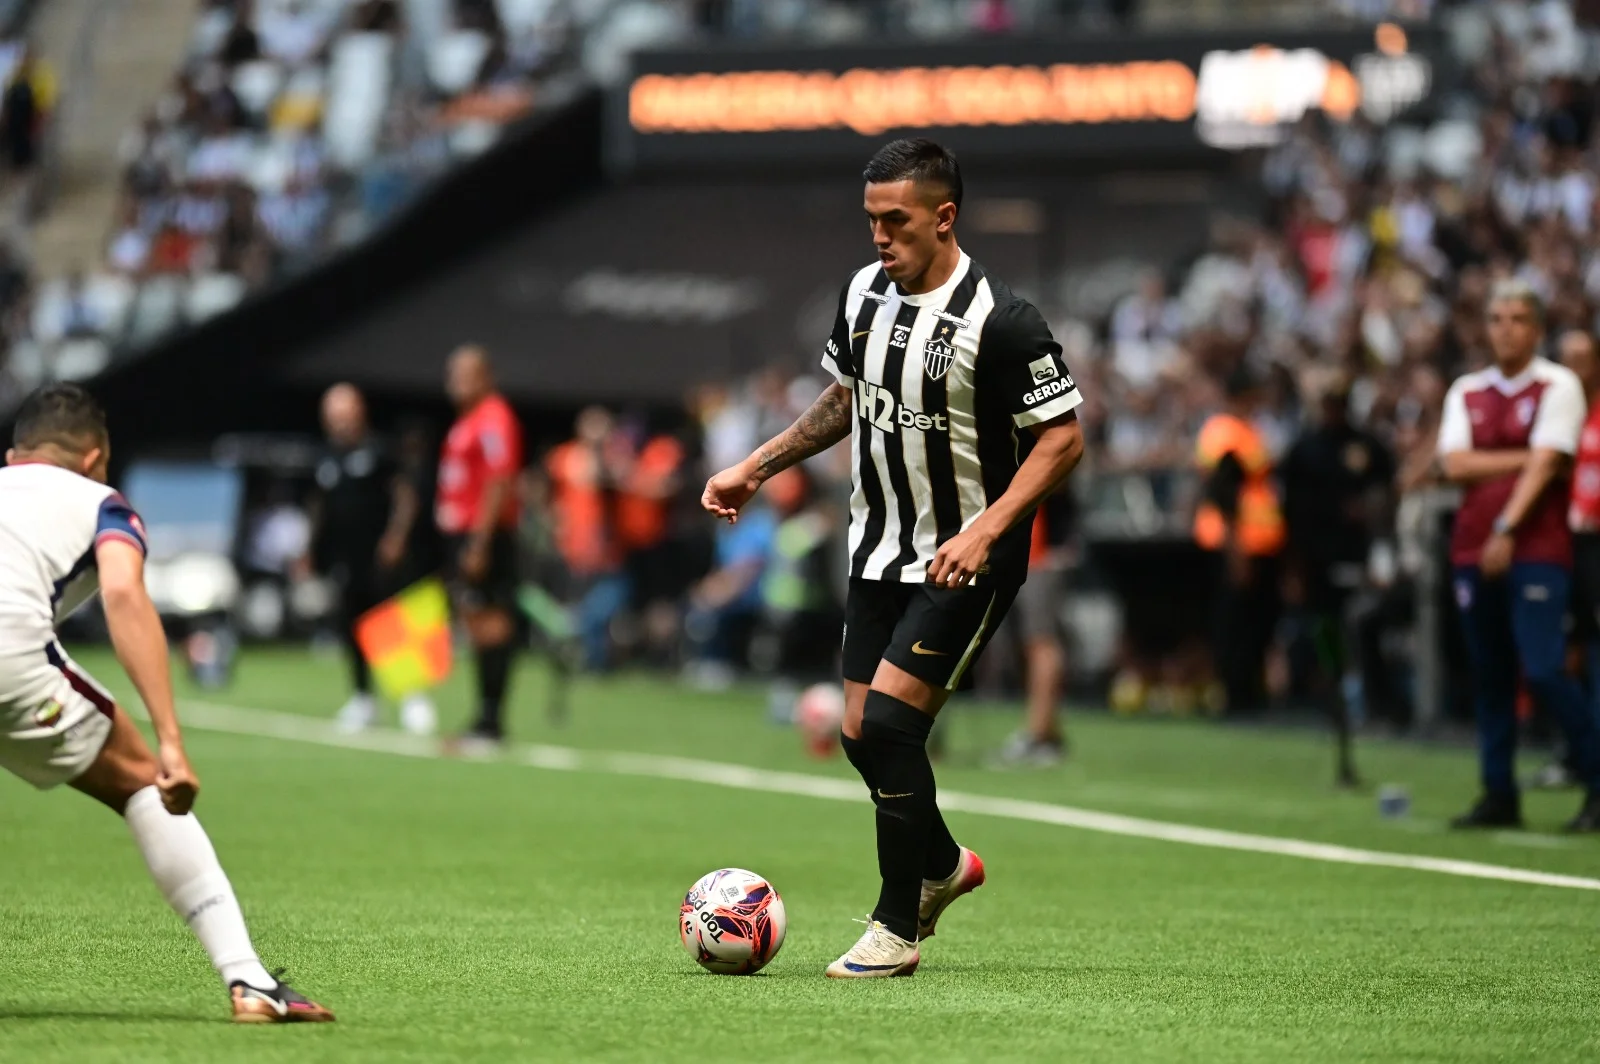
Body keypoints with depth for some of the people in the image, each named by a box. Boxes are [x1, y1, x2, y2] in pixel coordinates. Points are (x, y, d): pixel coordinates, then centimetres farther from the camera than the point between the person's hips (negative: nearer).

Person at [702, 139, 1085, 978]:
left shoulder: (999, 322, -20)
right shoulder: (864, 291, 3)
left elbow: (1062, 438, -17)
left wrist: (985, 530, -26)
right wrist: (755, 469, 13)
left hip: (964, 563, -7)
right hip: (879, 552, 7)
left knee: (889, 722, -15)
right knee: (861, 734, 8)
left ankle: (896, 929, -1)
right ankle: (942, 865, 36)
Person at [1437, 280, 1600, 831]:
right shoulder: (1466, 392, 14)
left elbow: (1545, 464, -11)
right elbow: (1455, 464, 1)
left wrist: (1506, 529, -18)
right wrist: (1524, 458, -7)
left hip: (1536, 548, -5)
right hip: (1474, 549, 5)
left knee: (1543, 670, -15)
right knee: (1489, 676, 5)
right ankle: (1499, 795, 12)